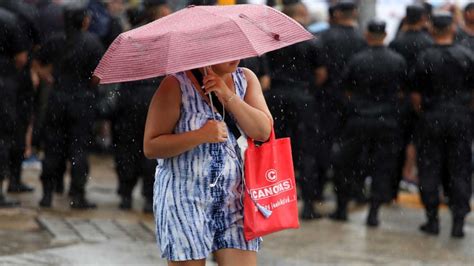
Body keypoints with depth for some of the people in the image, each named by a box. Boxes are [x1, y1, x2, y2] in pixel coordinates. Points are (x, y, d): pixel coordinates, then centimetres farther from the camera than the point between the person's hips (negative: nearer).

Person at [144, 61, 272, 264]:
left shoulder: (246, 79, 7)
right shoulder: (176, 85, -7)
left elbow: (263, 132, -5)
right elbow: (150, 147, -10)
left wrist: (228, 95, -14)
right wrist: (201, 135, -21)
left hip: (233, 198, 4)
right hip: (184, 199, -4)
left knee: (243, 260, -4)